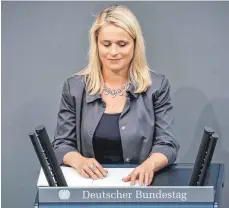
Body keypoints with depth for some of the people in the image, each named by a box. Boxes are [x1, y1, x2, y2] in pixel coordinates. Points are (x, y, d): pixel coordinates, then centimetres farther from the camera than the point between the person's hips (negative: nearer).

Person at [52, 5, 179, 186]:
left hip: (139, 185, -1)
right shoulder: (75, 87, 5)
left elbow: (167, 144, -3)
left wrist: (149, 165, -25)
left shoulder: (157, 86, 1)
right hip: (90, 185, 1)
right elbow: (62, 145, 6)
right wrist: (79, 161, -17)